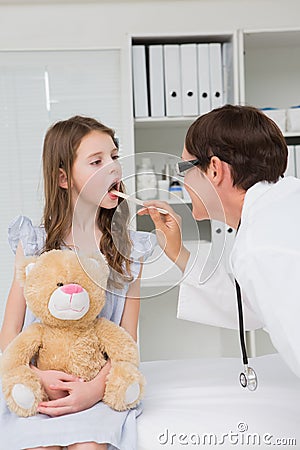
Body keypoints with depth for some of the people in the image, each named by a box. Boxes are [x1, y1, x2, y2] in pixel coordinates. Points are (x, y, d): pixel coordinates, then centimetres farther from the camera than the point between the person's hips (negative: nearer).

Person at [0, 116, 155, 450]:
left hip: (98, 387, 0)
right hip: (38, 384, 0)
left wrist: (96, 387, -16)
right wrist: (36, 376, -15)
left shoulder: (128, 249, 4)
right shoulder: (35, 244, 3)